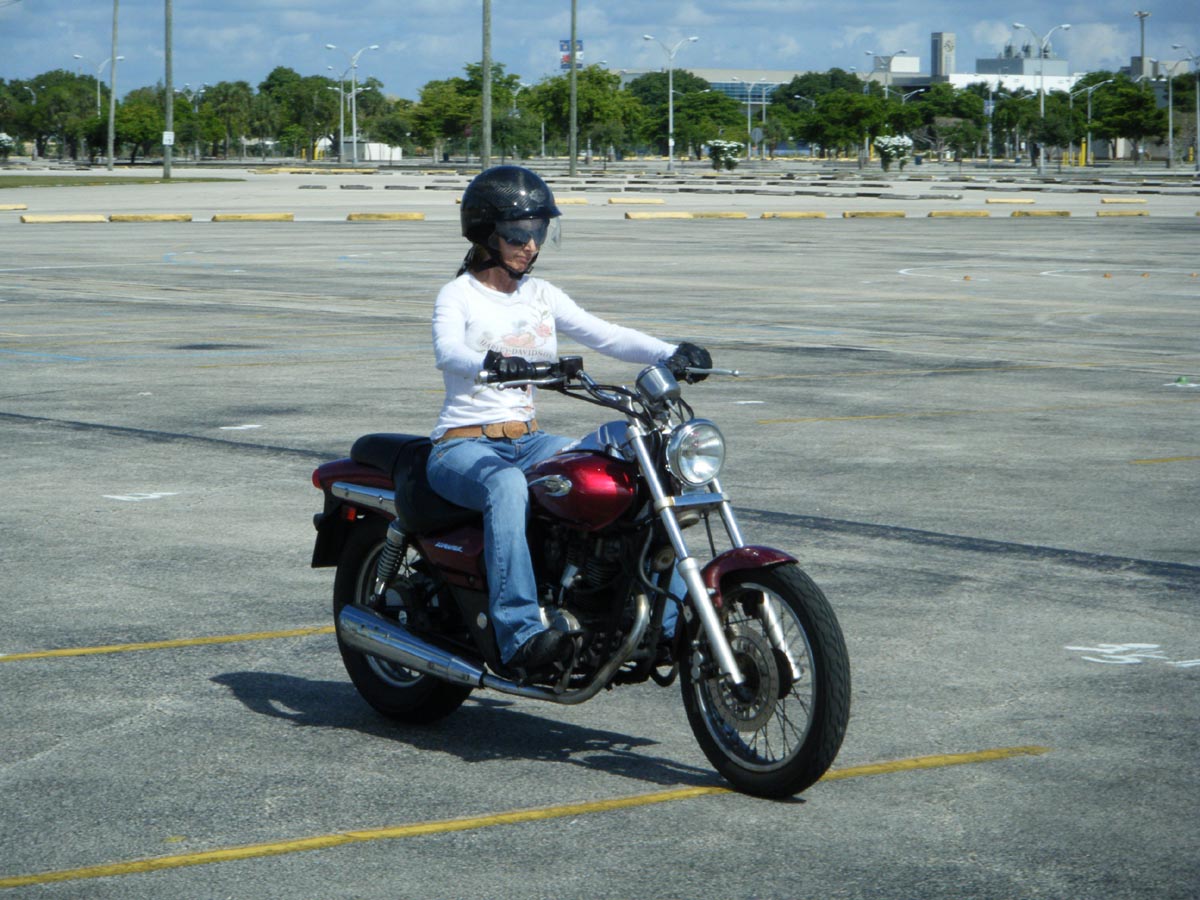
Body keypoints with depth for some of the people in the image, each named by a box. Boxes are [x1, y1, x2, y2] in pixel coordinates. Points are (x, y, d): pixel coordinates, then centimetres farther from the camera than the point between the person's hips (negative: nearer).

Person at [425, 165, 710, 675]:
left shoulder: (541, 296, 13)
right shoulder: (459, 295, -3)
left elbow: (606, 336, 2)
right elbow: (447, 351, -25)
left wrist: (671, 354, -16)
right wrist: (492, 363, -48)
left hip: (528, 441, 6)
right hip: (464, 446, -6)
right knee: (506, 485, -40)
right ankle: (519, 633, -47)